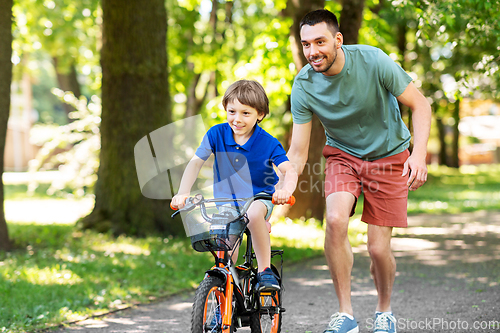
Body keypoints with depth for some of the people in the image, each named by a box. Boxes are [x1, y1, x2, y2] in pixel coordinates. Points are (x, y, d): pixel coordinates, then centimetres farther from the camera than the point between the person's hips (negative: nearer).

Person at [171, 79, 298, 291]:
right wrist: (183, 193, -28)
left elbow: (289, 170, -24)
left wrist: (286, 190, -47)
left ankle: (265, 270, -23)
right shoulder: (217, 134, -9)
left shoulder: (268, 143, -15)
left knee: (254, 213, -37)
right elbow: (195, 162, -13)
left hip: (259, 200, -3)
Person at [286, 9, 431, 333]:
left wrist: (419, 153, -30)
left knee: (379, 249, -5)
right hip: (342, 155, 1)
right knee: (335, 220, -28)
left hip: (388, 156, -1)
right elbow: (298, 153, -14)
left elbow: (420, 105, -16)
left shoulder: (373, 61, -24)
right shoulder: (304, 85, -17)